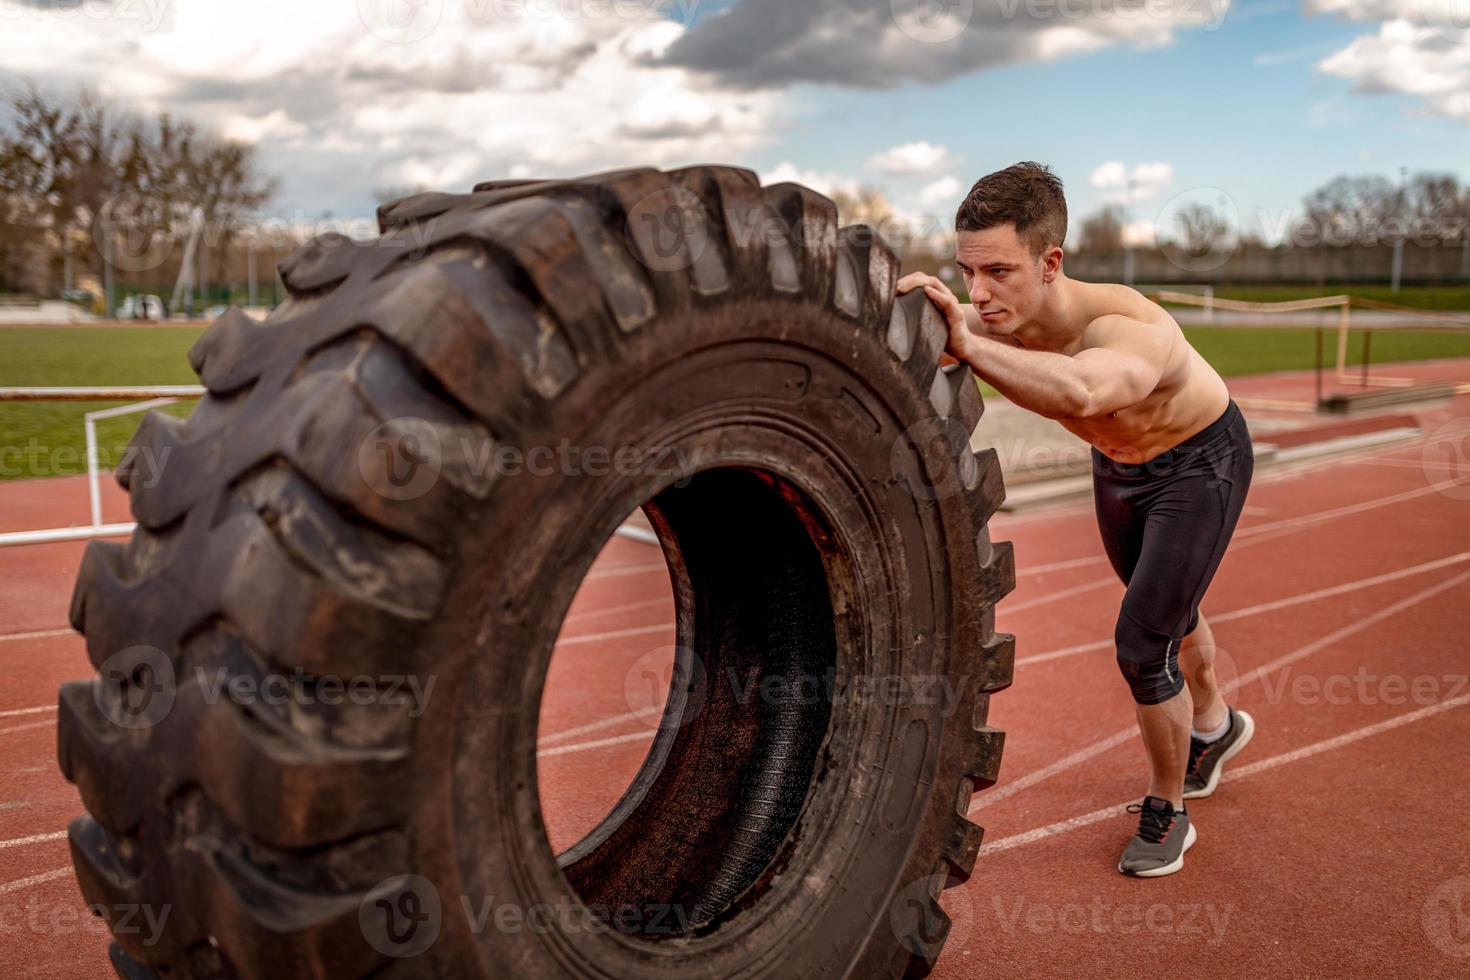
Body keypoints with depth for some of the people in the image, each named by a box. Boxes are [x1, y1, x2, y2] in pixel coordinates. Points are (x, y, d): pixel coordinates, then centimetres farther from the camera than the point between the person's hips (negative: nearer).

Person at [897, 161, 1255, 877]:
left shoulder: (1131, 328, -45)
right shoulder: (990, 321, -27)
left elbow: (1079, 391, -68)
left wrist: (966, 344, -71)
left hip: (1201, 462, -6)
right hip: (1117, 464, 7)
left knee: (1142, 643, -12)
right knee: (1167, 613, 26)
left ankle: (1166, 813, 14)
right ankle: (1214, 726, 57)